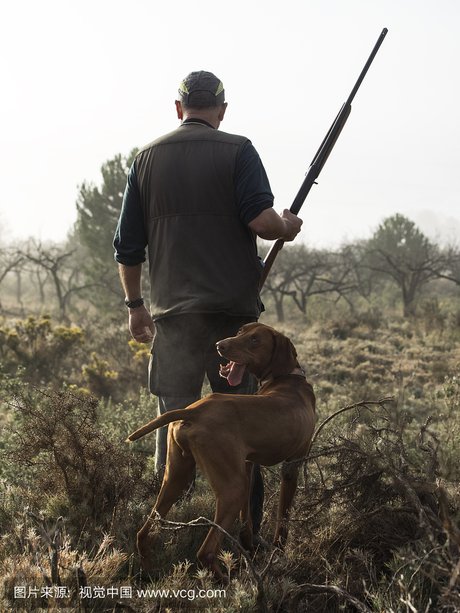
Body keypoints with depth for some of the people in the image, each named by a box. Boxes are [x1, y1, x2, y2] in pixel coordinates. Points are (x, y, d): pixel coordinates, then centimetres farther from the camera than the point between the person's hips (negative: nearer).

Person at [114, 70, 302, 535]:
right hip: (234, 308, -2)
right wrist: (288, 227, 8)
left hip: (173, 311, 2)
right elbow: (261, 221, -15)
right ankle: (245, 532, 12)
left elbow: (127, 246, 11)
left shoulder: (148, 158, 9)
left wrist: (135, 305, 22)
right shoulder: (237, 152, -1)